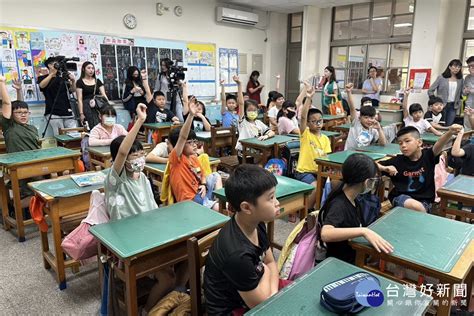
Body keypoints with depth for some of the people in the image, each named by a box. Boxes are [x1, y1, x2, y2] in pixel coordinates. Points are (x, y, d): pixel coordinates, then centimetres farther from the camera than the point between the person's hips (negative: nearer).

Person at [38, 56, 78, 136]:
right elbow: (42, 85, -12)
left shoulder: (62, 77, 20)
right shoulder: (43, 78, 10)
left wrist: (73, 81, -6)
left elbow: (72, 90, 12)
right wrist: (52, 73, -17)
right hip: (53, 113, -3)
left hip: (67, 112, 4)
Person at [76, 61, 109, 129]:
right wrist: (81, 113, -8)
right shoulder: (80, 82, 5)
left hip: (99, 106, 4)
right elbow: (79, 99, -1)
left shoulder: (97, 81, 17)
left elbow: (104, 95, 11)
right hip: (87, 107, -4)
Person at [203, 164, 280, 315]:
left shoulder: (256, 223, -11)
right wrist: (265, 271, -7)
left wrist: (274, 294, -13)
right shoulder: (237, 253, -36)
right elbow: (261, 304, -23)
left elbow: (270, 262, 3)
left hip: (253, 288, 7)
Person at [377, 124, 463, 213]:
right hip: (401, 196, -1)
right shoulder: (398, 160, -3)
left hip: (423, 199, 1)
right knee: (417, 207, -30)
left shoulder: (427, 156, -4)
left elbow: (439, 145, -25)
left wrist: (450, 133, -44)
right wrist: (385, 168, -20)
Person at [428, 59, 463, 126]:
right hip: (442, 105, -3)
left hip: (453, 106, 3)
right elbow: (430, 91, -4)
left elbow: (461, 93, 11)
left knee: (449, 126, 7)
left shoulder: (460, 79, 5)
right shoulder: (441, 78, -5)